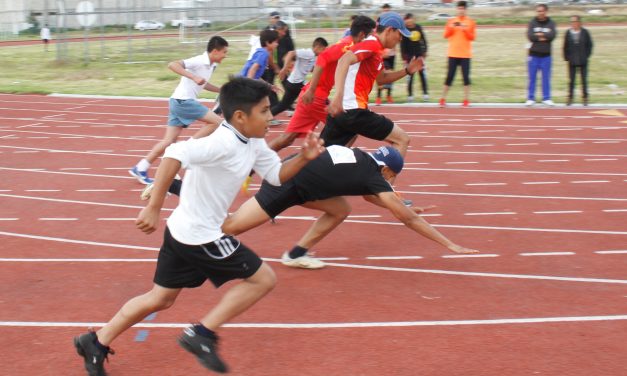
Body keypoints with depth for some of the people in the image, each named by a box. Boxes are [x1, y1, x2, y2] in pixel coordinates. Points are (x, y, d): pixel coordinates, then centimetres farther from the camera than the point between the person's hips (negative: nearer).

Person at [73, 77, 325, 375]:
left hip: (184, 232, 10)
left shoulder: (253, 144, 6)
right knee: (263, 279, -1)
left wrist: (304, 158, -3)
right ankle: (201, 335, 1)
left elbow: (277, 175, 17)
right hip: (199, 236, -10)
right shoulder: (223, 143, -24)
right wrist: (153, 208, -39)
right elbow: (175, 153, -38)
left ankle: (96, 343, 25)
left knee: (161, 298, 19)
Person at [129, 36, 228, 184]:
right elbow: (172, 65, -26)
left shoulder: (211, 65, 12)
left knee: (170, 140, 7)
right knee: (217, 121, -11)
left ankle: (140, 168, 11)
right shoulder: (199, 61, -16)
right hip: (183, 100, -9)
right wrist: (193, 77, -35)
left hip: (181, 102, 9)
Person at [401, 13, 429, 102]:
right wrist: (404, 57, -11)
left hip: (419, 52, 3)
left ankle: (425, 93, 9)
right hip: (409, 54, -3)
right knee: (410, 74, 0)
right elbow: (402, 44, -9)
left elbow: (423, 40, 10)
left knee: (422, 73, 2)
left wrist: (424, 52, 6)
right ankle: (410, 95, 7)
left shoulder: (418, 27, 1)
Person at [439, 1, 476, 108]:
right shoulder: (451, 21, 5)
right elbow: (445, 35, 2)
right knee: (450, 76, 0)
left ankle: (466, 100, 3)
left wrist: (465, 30, -17)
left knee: (466, 76, -3)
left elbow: (472, 37, -1)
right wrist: (450, 28, -15)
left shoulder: (470, 22, 3)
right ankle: (443, 99, 7)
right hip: (453, 54, 0)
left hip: (465, 54, 0)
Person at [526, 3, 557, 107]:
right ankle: (530, 98, 8)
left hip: (546, 55, 1)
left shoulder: (551, 23, 3)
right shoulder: (532, 23, 1)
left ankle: (546, 98, 11)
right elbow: (530, 36, -13)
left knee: (546, 78, 5)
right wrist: (544, 37, -13)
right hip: (534, 54, -1)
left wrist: (539, 34, -14)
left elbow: (553, 35, -13)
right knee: (532, 78, 3)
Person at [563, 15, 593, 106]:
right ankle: (570, 98, 9)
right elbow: (565, 46, 6)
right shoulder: (568, 33, 1)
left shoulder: (585, 32, -1)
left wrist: (586, 56, -1)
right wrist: (567, 57, 0)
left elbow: (589, 45, 5)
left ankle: (585, 98, 12)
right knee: (571, 80, 2)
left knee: (584, 80, 4)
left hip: (583, 61, -1)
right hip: (572, 61, 1)